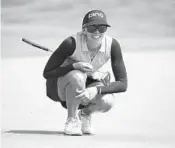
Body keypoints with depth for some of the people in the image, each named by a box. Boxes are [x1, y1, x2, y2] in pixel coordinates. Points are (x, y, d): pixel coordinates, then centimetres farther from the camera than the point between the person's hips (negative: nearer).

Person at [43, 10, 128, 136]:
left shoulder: (112, 45, -21)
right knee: (78, 76, -38)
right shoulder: (72, 43, -29)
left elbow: (123, 84, -21)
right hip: (60, 85, -3)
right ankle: (72, 119, -15)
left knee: (107, 101, -30)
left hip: (90, 85, 3)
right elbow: (47, 73, -22)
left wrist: (97, 89, -37)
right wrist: (74, 66, -38)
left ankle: (85, 113, 5)